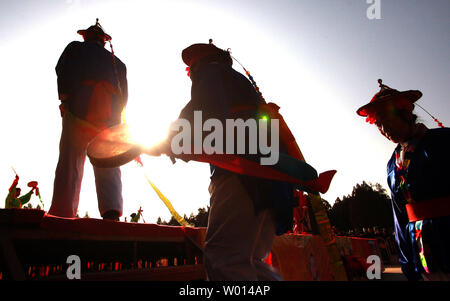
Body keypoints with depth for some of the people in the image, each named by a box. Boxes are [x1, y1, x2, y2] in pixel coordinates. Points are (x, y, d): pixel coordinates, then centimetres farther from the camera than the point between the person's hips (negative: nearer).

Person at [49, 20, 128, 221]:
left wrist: (64, 98, 4)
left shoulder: (75, 48, 22)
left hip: (79, 107, -2)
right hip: (110, 113, 2)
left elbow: (62, 70, 5)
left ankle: (62, 214, -19)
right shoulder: (118, 62, 30)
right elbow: (124, 94, 19)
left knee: (71, 160, -8)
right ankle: (112, 212, -21)